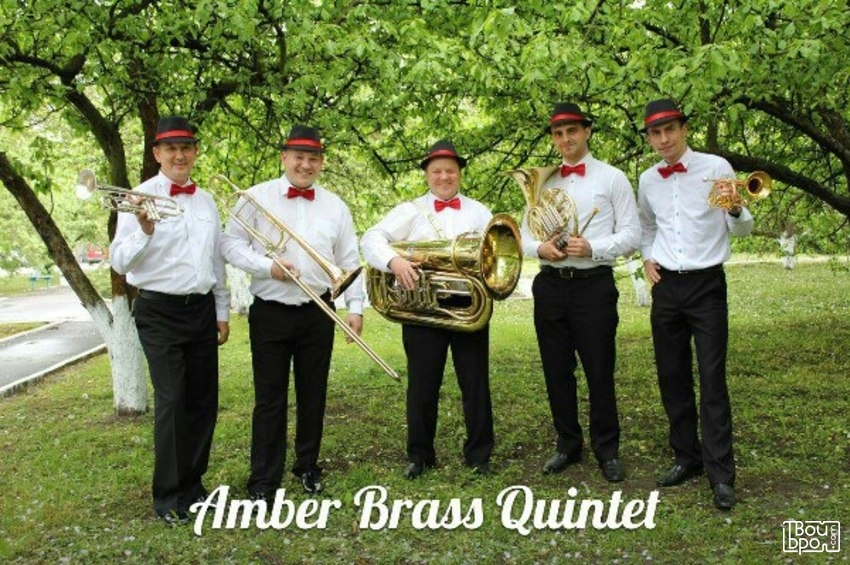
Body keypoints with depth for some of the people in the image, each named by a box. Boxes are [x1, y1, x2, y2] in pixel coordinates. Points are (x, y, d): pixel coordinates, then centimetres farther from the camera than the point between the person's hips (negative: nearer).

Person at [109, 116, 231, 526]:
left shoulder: (205, 200, 10)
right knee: (171, 401, -6)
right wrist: (145, 231, -30)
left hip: (201, 310, 5)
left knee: (203, 400, 8)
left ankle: (192, 484, 24)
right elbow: (119, 262, -13)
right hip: (160, 312, -5)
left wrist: (222, 311, 14)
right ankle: (167, 495, 9)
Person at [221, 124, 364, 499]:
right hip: (269, 313, -2)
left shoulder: (335, 206, 8)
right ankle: (263, 482, 11)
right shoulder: (256, 198, 0)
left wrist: (355, 306, 2)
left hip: (318, 314, 3)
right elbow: (231, 244, -2)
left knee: (313, 396, 13)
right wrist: (267, 266, -17)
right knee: (270, 399, 2)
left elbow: (349, 261, 8)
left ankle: (308, 467, 30)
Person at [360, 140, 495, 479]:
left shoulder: (478, 212, 13)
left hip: (469, 306, 2)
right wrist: (394, 261, -25)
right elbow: (371, 239, -6)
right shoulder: (409, 211, 6)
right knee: (422, 385, 6)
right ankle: (420, 455, 21)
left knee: (476, 384, 7)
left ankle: (479, 454, 21)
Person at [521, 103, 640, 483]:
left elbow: (631, 235, -3)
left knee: (600, 372, 3)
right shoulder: (543, 182, 12)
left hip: (594, 284, -4)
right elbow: (525, 235, 13)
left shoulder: (612, 178, 1)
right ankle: (567, 445, 27)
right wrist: (540, 248, -9)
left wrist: (592, 247, -19)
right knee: (556, 371, 11)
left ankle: (607, 451, 18)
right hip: (550, 284, 4)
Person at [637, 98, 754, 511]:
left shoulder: (716, 167, -5)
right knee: (672, 377, 9)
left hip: (707, 284, -4)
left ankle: (721, 475, 2)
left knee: (712, 379, -5)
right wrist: (646, 257, 6)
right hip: (665, 286, 4)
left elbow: (742, 230, -4)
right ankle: (687, 457, 24)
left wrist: (734, 209, -25)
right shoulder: (647, 181, 7)